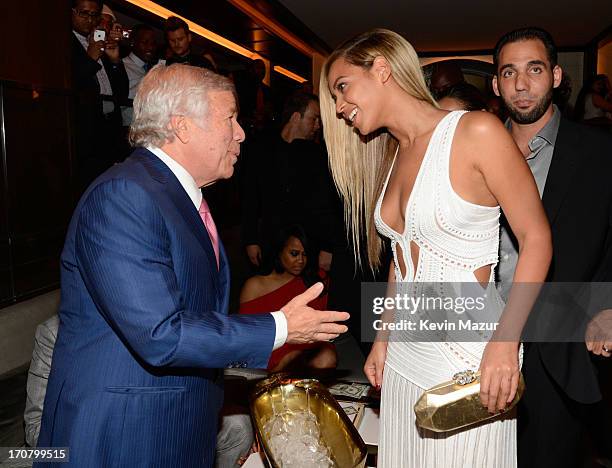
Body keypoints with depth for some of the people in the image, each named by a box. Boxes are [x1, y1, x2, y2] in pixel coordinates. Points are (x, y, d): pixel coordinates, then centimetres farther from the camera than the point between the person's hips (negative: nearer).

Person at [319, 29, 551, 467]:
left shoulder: (478, 131, -12)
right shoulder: (391, 156, 9)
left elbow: (536, 238, -11)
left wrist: (505, 341, -19)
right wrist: (382, 339, 10)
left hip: (468, 354, -6)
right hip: (404, 353, 6)